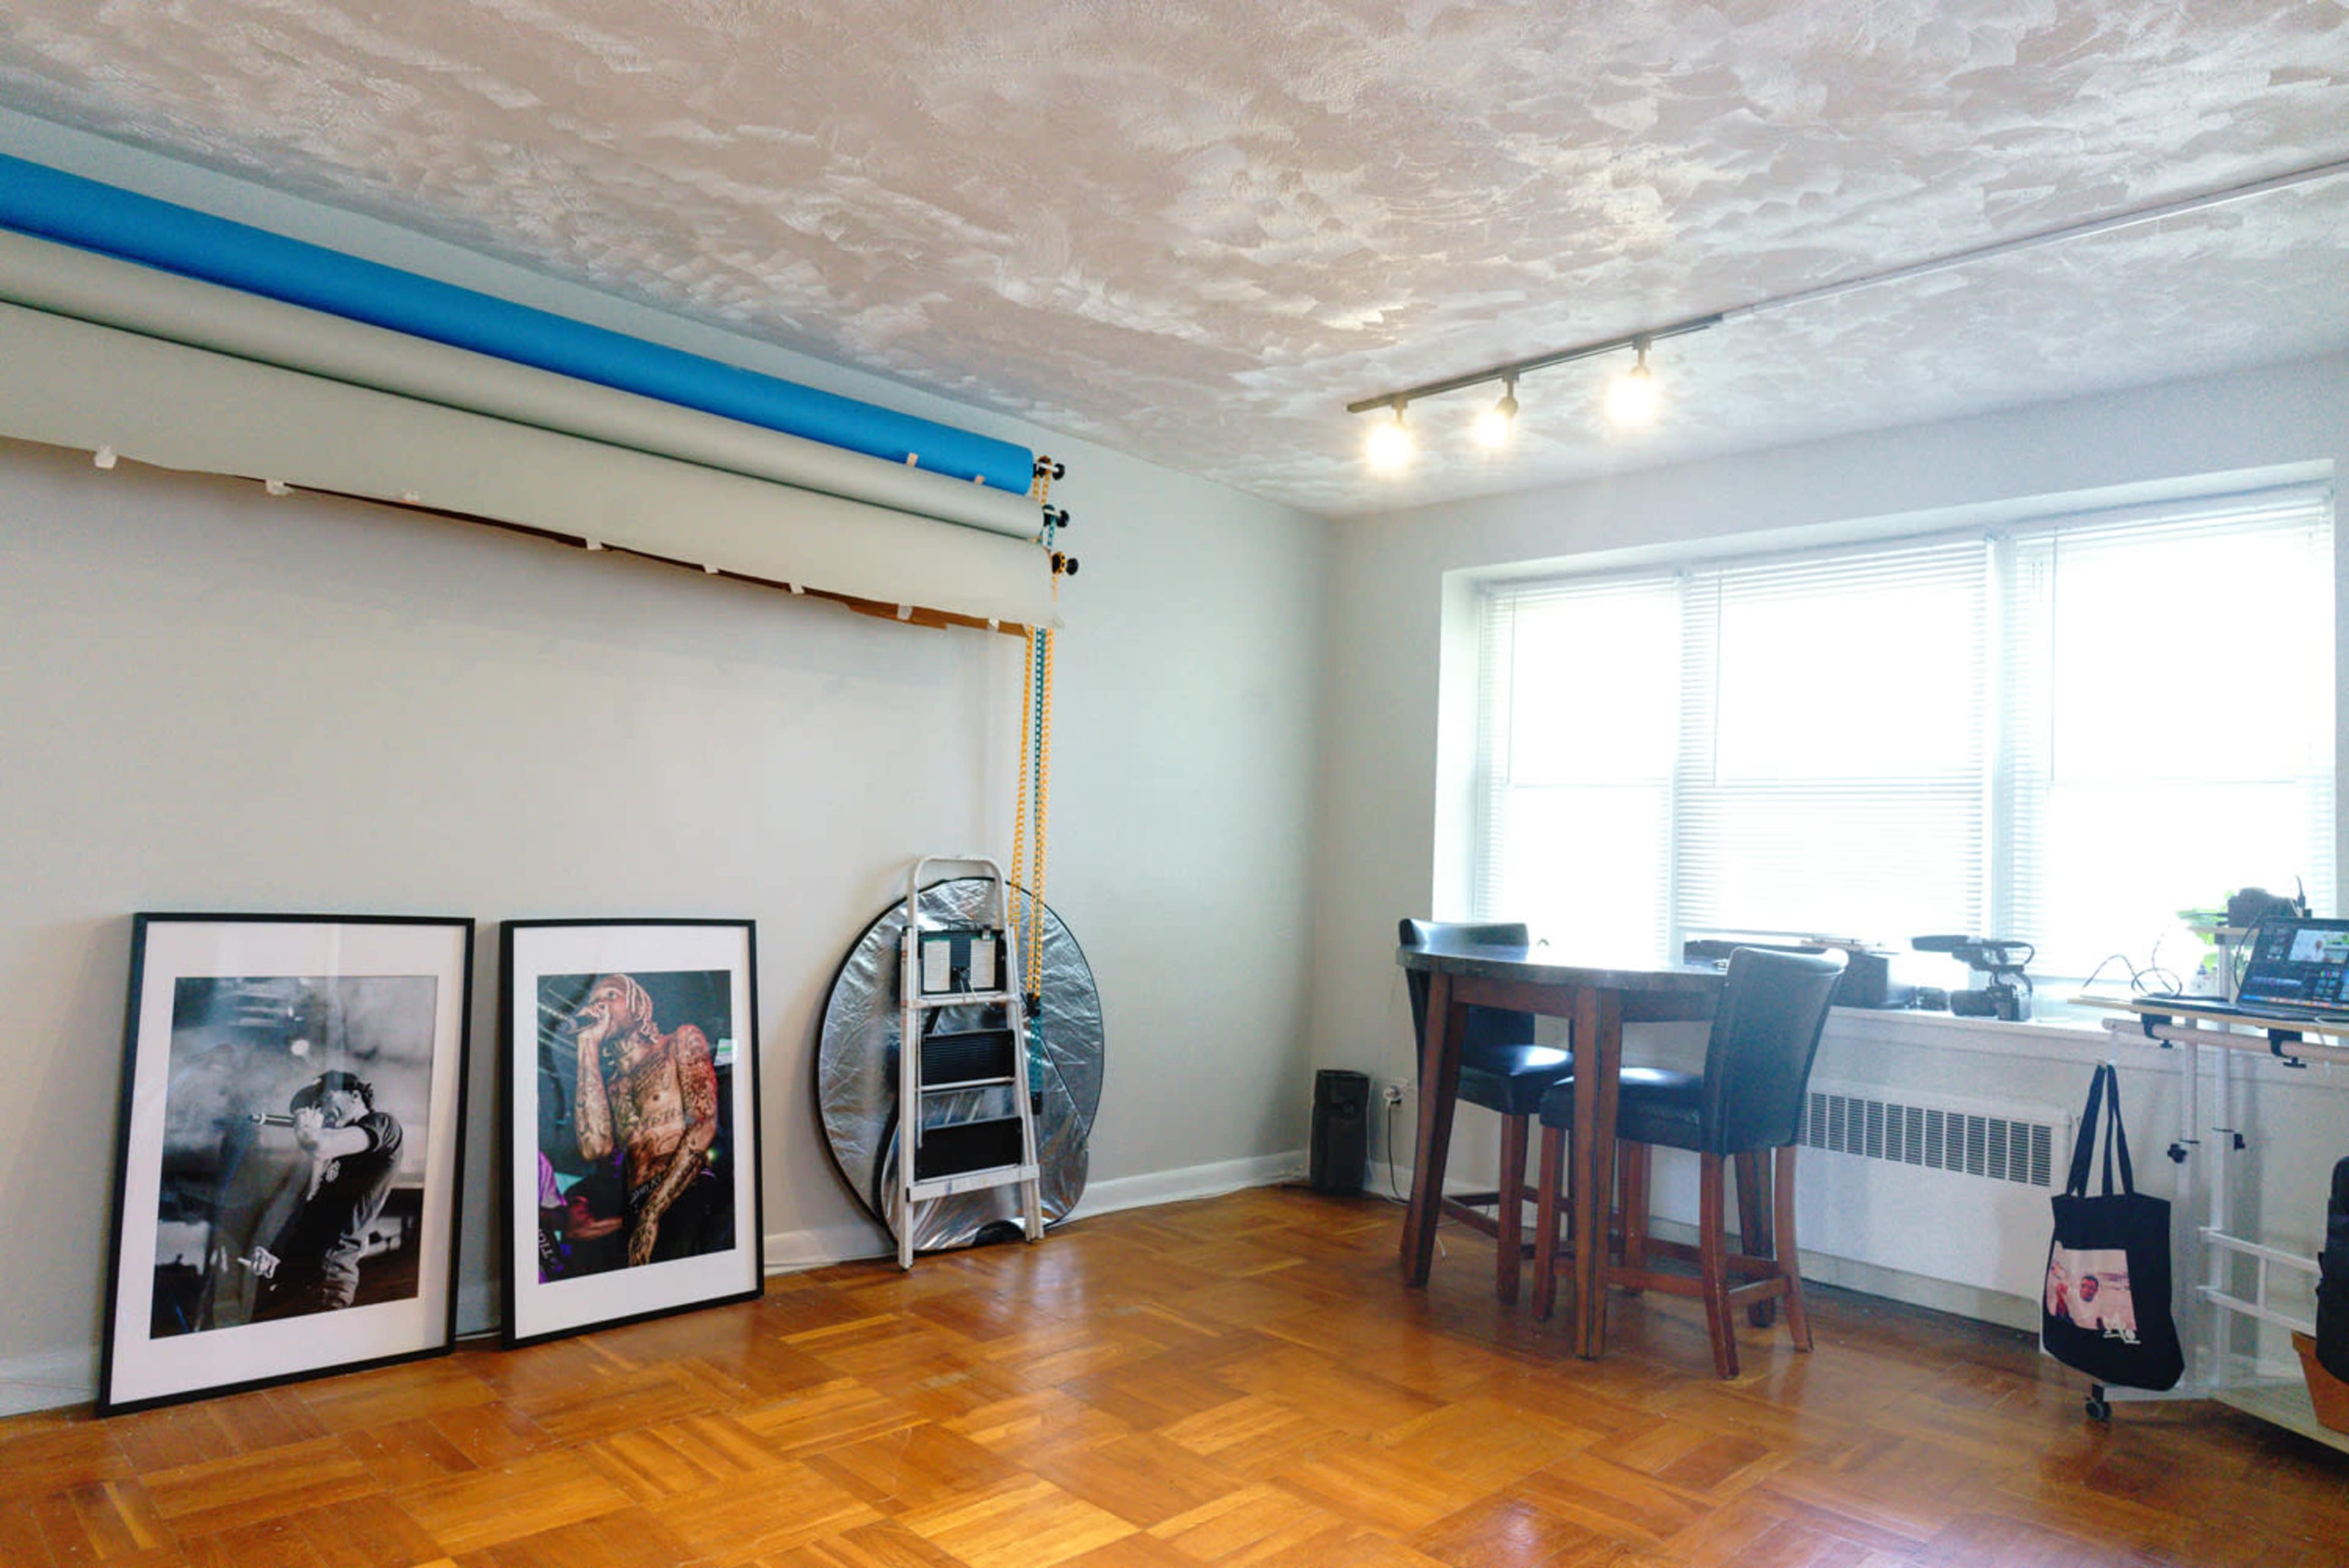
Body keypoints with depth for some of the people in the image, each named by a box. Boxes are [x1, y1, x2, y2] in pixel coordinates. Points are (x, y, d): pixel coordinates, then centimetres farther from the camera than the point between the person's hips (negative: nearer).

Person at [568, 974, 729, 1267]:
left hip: (694, 1198, -3)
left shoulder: (682, 1041, 15)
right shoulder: (606, 1084, 25)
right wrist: (588, 1047, 12)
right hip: (637, 1214, 3)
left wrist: (652, 1213, -7)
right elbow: (595, 1148, 2)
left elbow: (704, 1126, 1)